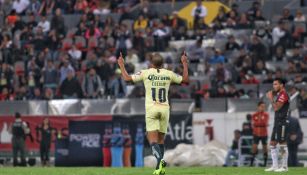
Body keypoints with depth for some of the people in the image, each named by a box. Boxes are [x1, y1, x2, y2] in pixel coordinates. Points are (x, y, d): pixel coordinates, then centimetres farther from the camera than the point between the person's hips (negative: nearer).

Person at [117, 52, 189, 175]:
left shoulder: (146, 73, -3)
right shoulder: (168, 74, 4)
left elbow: (127, 78, -6)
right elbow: (185, 79, 16)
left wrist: (121, 65, 9)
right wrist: (185, 63, 26)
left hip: (151, 109, -3)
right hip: (164, 109, 3)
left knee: (153, 140, -7)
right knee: (161, 139, 15)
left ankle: (159, 160, -32)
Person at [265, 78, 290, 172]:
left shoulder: (283, 94, -12)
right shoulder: (278, 94, 18)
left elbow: (276, 107, -19)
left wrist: (271, 98, -8)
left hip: (282, 123, -10)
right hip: (277, 122, 10)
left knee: (282, 144, -7)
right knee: (273, 144, 8)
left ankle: (284, 167, -4)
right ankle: (275, 166, 10)